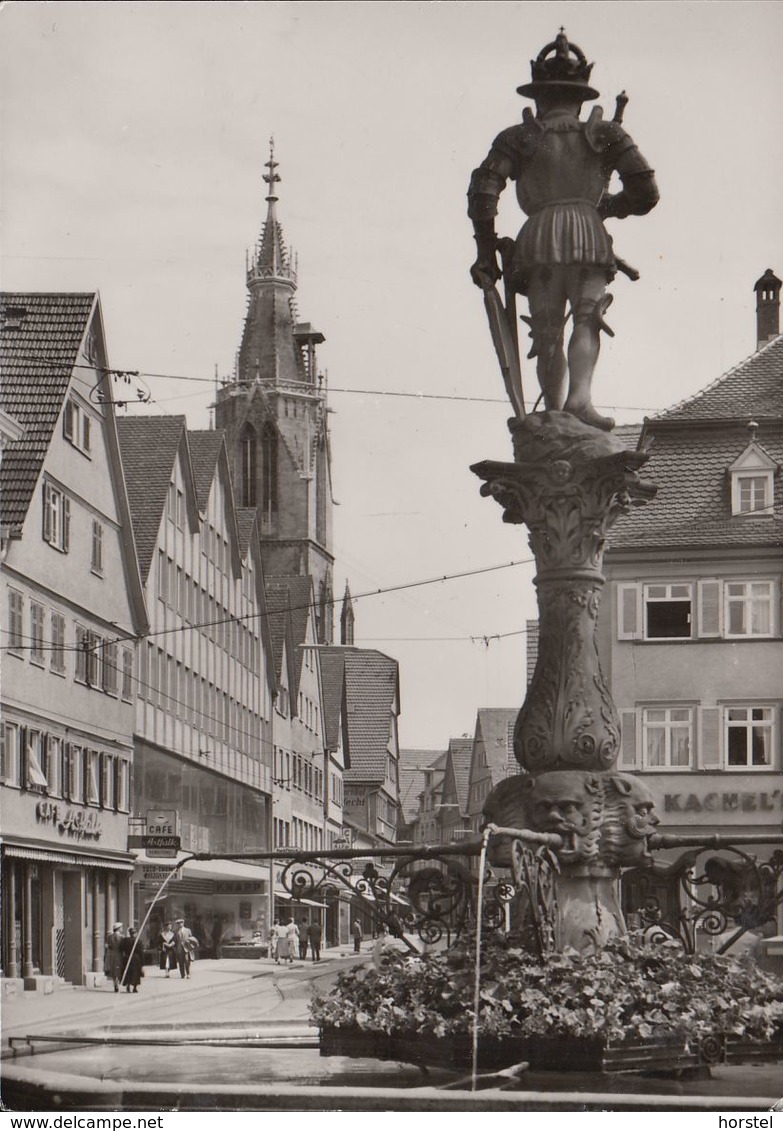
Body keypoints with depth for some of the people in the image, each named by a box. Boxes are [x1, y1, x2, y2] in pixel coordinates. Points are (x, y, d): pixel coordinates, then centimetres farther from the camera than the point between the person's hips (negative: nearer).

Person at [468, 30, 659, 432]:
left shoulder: (518, 138, 21)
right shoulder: (604, 134, 21)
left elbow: (482, 192, 7)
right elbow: (645, 192, 14)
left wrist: (486, 253, 11)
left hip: (537, 240, 1)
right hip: (588, 236, -1)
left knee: (547, 333, 6)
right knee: (587, 321, -6)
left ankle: (553, 411, -4)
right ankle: (580, 397, -30)